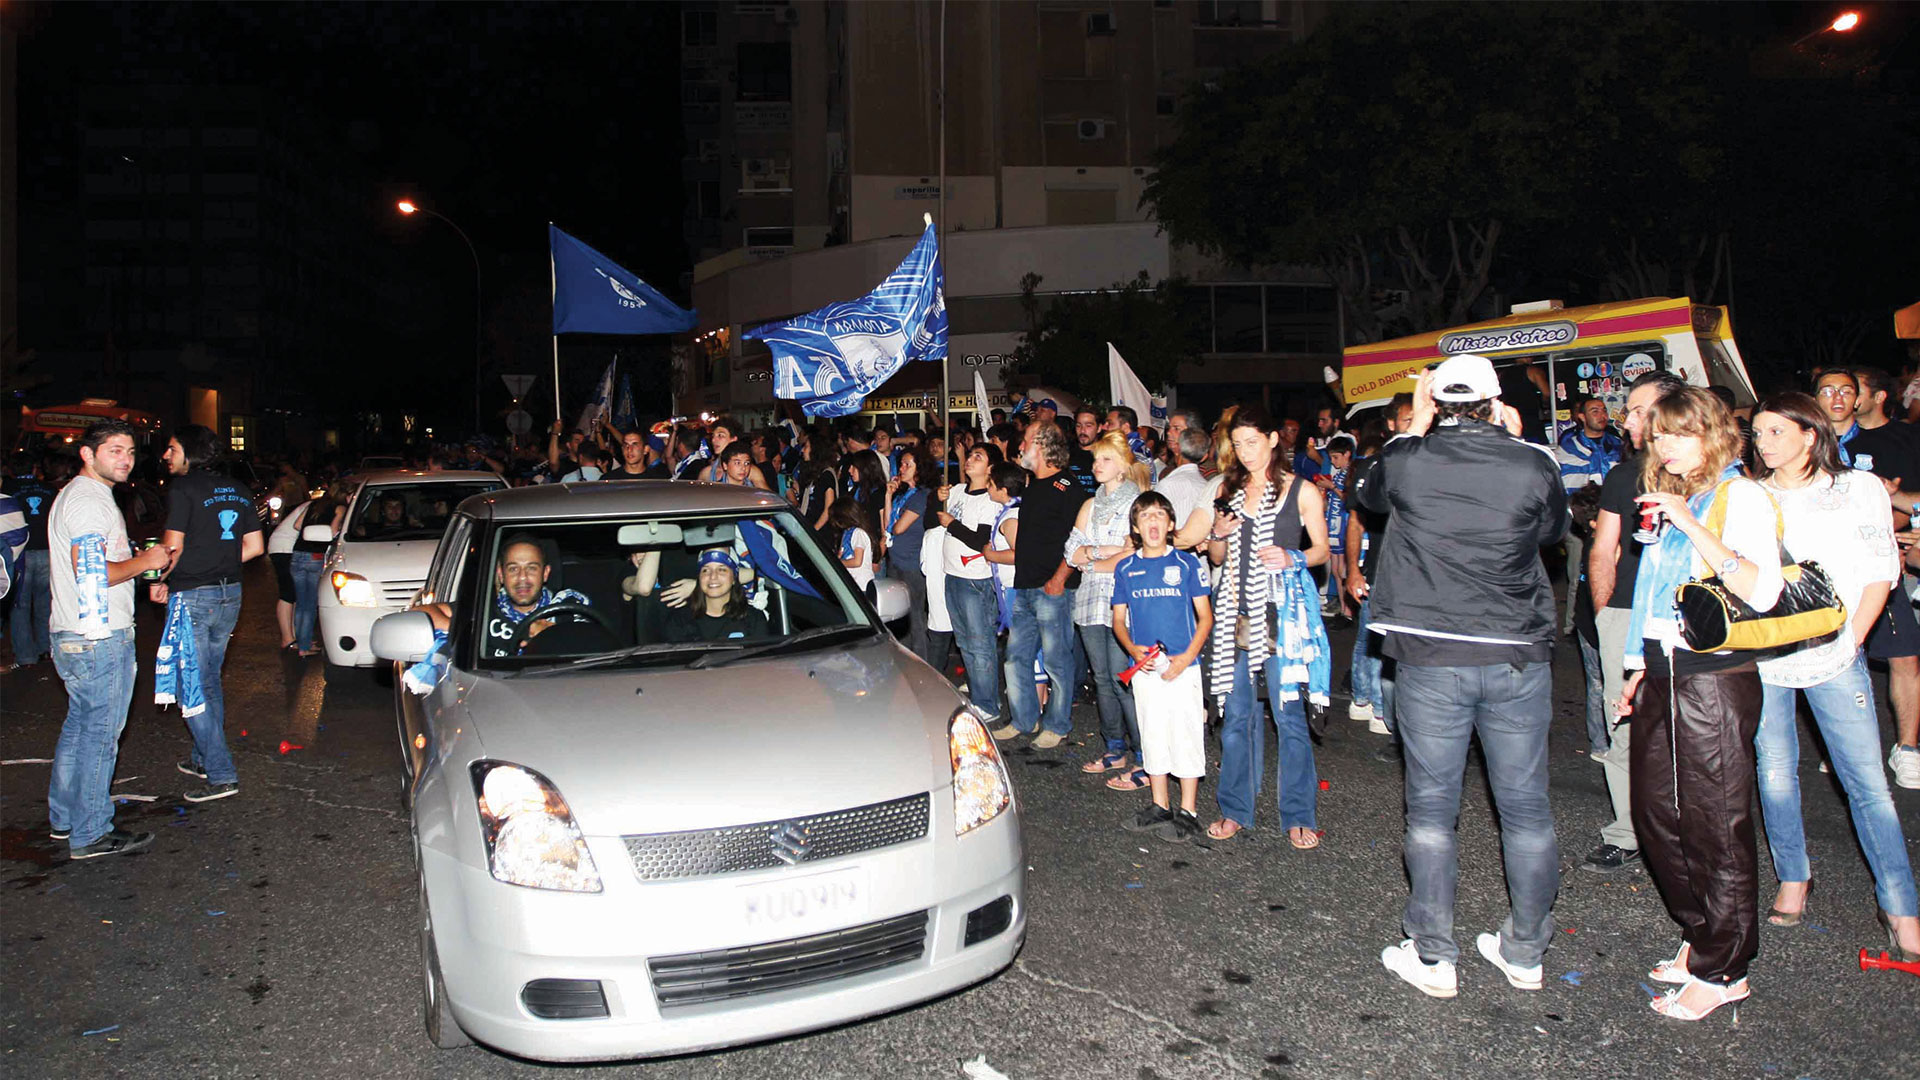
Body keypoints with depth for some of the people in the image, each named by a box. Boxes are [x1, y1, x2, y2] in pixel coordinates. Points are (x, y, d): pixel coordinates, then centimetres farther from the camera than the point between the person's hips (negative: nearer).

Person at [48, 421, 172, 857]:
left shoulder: (74, 494, 17)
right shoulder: (89, 500, -17)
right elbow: (92, 574, -25)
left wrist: (135, 562, 15)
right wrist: (144, 561, -13)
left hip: (73, 636, 11)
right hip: (99, 640, -11)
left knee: (79, 727, 20)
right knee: (99, 734, -2)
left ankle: (64, 818, 31)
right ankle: (91, 834, 6)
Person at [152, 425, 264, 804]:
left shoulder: (182, 488, -11)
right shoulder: (235, 490, 11)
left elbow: (173, 546, -15)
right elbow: (255, 546, 12)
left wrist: (160, 580, 2)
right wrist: (217, 565, 14)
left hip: (192, 598, -8)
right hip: (230, 593, 8)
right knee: (210, 681, 20)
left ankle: (221, 776, -4)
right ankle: (204, 759, 30)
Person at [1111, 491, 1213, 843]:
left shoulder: (1186, 563, -2)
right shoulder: (1125, 569, 6)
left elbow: (1205, 617, 0)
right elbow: (1119, 619, 11)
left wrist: (1187, 657, -13)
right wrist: (1133, 649, -9)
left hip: (1182, 667, -3)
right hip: (1143, 668, 3)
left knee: (1186, 735, -1)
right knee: (1152, 735, 11)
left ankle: (1188, 812, 8)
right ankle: (1160, 807, 23)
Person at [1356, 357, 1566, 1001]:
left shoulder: (1406, 459, -7)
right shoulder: (1532, 466, -6)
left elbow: (1367, 495, 17)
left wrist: (1415, 426, 22)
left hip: (1430, 658, -1)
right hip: (1519, 658, 1)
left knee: (1431, 808, 8)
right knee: (1525, 807, 13)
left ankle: (1433, 958, 15)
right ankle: (1524, 953, 26)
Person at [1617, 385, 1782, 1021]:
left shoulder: (1741, 497, -5)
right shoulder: (1667, 499, 17)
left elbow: (1763, 590, -20)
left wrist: (1691, 526, -23)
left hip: (1715, 677, -8)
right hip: (1662, 676, 8)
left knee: (1715, 825, -2)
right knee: (1656, 816, 12)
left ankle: (1722, 970, 9)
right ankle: (1701, 937, 27)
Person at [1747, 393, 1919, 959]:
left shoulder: (1861, 489, 4)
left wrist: (1851, 638, -5)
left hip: (1832, 654, -2)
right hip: (1761, 655, 2)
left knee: (1868, 782, -2)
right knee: (1775, 773, 7)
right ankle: (1793, 879, 24)